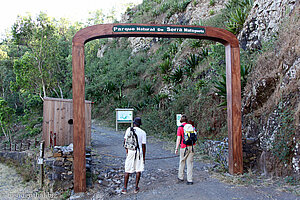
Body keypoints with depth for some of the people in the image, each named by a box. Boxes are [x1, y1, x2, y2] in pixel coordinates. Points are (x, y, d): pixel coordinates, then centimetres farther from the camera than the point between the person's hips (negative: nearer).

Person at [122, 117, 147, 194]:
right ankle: (136, 188, 13)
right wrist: (144, 157, 5)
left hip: (130, 151, 1)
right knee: (138, 170, 9)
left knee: (127, 170, 8)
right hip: (139, 152, -1)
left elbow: (125, 140, 0)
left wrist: (126, 150, 12)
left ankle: (125, 188, 11)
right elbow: (143, 145, -2)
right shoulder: (143, 132, -2)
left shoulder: (129, 129, 2)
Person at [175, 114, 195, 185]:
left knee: (182, 162, 14)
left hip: (184, 147, -3)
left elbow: (178, 139, -10)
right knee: (190, 163, 6)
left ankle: (180, 177, 27)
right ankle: (190, 180, 5)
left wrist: (176, 149, -5)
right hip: (191, 147, 3)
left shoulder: (180, 128, -8)